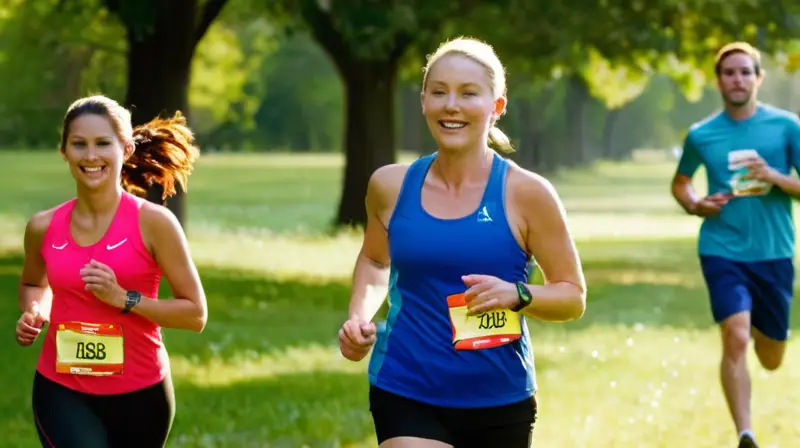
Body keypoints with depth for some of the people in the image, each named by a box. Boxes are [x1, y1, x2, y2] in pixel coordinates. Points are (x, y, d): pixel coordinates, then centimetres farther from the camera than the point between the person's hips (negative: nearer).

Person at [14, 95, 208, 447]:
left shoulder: (153, 222, -10)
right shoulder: (44, 227, -1)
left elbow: (195, 313, -9)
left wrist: (123, 298, -20)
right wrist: (33, 314, -1)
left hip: (139, 393, -1)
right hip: (62, 390, 1)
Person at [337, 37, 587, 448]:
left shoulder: (525, 193, -8)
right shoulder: (391, 186, 0)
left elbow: (573, 296, -1)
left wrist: (517, 295, -21)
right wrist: (360, 317, 2)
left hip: (501, 404, 0)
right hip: (406, 395, 0)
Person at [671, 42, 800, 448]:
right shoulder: (701, 135, 3)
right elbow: (680, 182, 19)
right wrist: (696, 206, -2)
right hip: (722, 251, -1)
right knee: (736, 339, -23)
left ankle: (763, 329, 52)